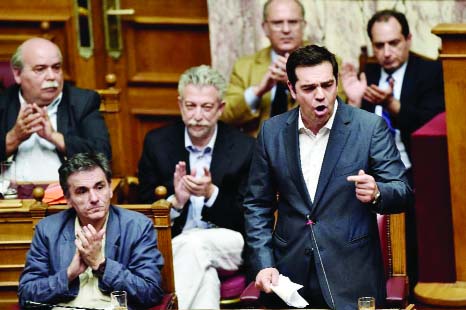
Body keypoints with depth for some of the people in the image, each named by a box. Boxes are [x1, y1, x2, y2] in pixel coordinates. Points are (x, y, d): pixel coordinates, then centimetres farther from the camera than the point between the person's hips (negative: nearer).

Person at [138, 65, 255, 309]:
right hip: (173, 242, 1)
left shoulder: (245, 148, 0)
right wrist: (176, 201, -16)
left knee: (194, 244, -35)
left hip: (229, 245, 0)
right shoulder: (157, 143, 6)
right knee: (203, 274, -35)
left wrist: (212, 194, -19)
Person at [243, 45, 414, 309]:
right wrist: (264, 265, -3)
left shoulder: (371, 127, -7)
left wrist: (376, 193, -28)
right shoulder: (272, 132, 3)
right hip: (289, 276, 2)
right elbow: (257, 205, 8)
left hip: (352, 279, -2)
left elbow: (403, 194, -6)